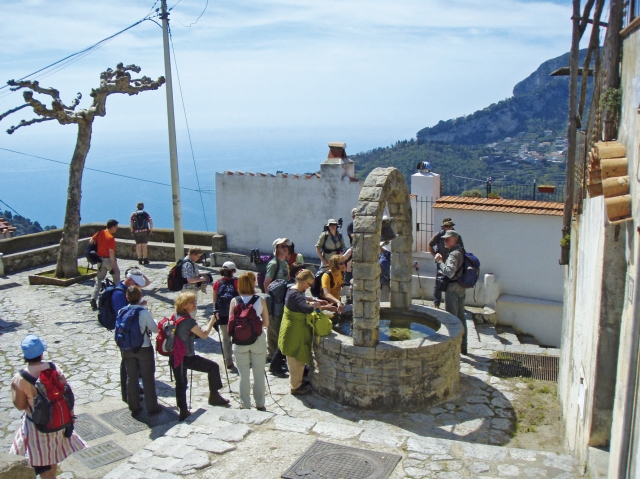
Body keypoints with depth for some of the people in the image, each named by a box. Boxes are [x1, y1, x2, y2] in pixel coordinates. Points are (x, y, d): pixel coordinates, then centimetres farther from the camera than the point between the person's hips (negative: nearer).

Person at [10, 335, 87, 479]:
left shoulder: (19, 379, -20)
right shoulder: (54, 368, -12)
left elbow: (20, 405, -11)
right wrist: (69, 414, 6)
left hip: (37, 425, -4)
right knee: (52, 458, 26)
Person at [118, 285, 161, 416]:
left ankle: (134, 407, 22)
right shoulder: (144, 312, -17)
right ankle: (152, 407, 14)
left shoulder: (121, 312, -5)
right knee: (148, 378, 8)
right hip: (144, 348, -4)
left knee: (131, 378, 14)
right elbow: (155, 329, -9)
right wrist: (153, 322, 10)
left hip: (127, 349, 4)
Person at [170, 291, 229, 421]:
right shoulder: (188, 321, -18)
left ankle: (183, 411, 16)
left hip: (175, 357, 8)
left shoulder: (175, 317, 6)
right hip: (187, 358, -8)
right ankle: (214, 396, 13)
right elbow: (204, 335, -12)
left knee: (180, 384, 14)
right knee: (213, 367, 4)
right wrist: (212, 321, -2)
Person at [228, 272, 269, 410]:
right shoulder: (261, 300, -8)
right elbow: (266, 323, -3)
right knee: (259, 374, 12)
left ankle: (245, 405, 19)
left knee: (244, 375, 11)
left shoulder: (235, 301, -7)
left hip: (240, 341, 1)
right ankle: (260, 404, 21)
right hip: (258, 340, 0)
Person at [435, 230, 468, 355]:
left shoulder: (454, 254, -19)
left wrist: (440, 261, -20)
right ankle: (463, 347, 25)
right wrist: (443, 260, 9)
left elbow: (450, 272, -31)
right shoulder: (461, 252, 12)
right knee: (461, 317, 16)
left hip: (452, 289, -10)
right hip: (461, 288, 10)